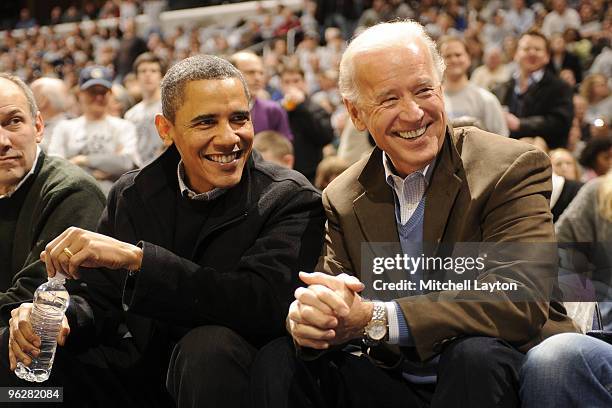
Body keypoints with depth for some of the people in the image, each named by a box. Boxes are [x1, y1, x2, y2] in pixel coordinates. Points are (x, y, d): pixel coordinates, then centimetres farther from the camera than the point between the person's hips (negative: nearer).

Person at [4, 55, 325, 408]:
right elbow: (104, 305, 7)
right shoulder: (131, 195, 2)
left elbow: (265, 303, -29)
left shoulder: (291, 200, -13)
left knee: (209, 344, -34)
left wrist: (136, 257, -34)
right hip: (142, 372, 4)